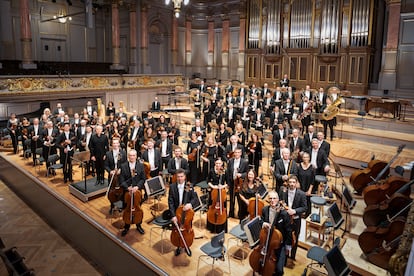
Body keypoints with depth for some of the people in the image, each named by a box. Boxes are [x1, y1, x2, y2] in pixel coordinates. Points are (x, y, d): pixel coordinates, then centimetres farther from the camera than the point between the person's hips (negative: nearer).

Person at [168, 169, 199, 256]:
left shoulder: (190, 186, -8)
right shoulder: (172, 186, -8)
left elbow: (196, 198, -13)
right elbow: (170, 202, -11)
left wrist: (190, 203, -35)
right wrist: (173, 215, -21)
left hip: (186, 212, 0)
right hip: (176, 212, 0)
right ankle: (178, 246, 28)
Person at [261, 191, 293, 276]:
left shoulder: (284, 213, -20)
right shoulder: (265, 210, -6)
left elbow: (288, 230, -11)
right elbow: (261, 221, 10)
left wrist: (288, 245, -5)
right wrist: (263, 223, -14)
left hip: (280, 243, -4)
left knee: (279, 269, -5)